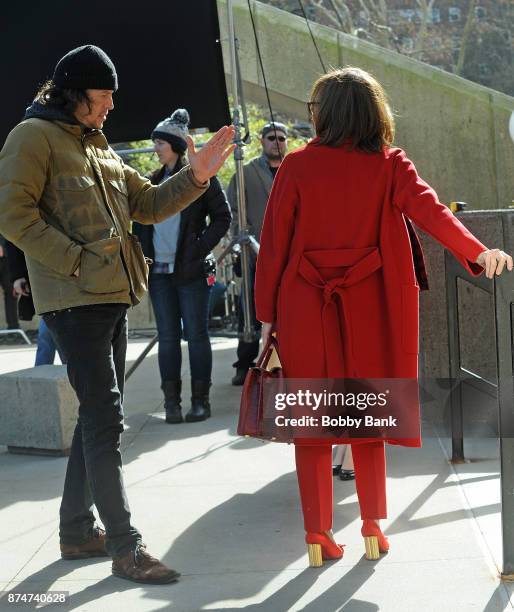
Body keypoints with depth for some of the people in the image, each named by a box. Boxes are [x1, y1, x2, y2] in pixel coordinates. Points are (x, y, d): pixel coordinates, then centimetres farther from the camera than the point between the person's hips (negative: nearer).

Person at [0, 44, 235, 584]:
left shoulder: (98, 147, 21)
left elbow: (147, 204, 20)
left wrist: (194, 177, 5)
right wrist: (75, 261, -18)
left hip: (111, 297, 9)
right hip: (74, 298, -9)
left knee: (99, 415, 12)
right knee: (105, 417, -10)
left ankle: (77, 531, 24)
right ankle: (125, 547, -6)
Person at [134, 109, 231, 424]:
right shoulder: (154, 181, 14)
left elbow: (222, 217, -2)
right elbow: (141, 221, 20)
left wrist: (200, 249, -10)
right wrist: (143, 255, 6)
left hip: (191, 270, -5)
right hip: (159, 270, 5)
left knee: (196, 334, 0)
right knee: (168, 336, 5)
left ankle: (200, 400, 7)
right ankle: (171, 401, 10)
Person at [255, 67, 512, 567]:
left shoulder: (297, 166, -3)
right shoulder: (389, 164, -1)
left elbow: (273, 242, -3)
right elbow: (429, 209, -18)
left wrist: (267, 311, 2)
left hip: (305, 308, -1)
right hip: (367, 309, 1)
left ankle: (318, 534, 10)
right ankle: (373, 529, 17)